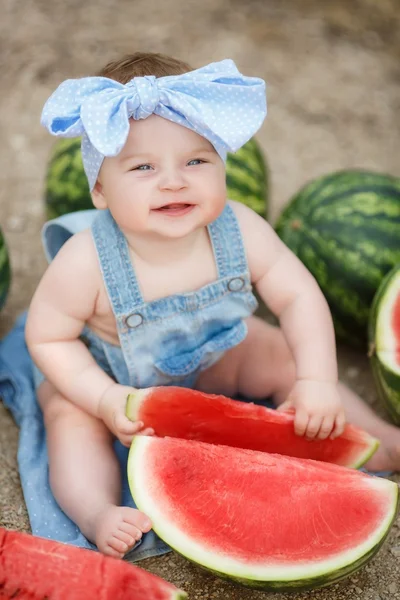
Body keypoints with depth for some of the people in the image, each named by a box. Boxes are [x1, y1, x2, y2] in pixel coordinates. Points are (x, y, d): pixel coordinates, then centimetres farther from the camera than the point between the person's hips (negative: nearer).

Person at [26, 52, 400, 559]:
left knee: (286, 359, -5)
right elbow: (47, 337, -22)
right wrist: (106, 399, -33)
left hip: (212, 357, 3)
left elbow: (298, 296, -19)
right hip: (108, 373, -2)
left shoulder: (240, 231, -29)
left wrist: (317, 381, -28)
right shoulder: (86, 263, -37)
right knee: (69, 417, -27)